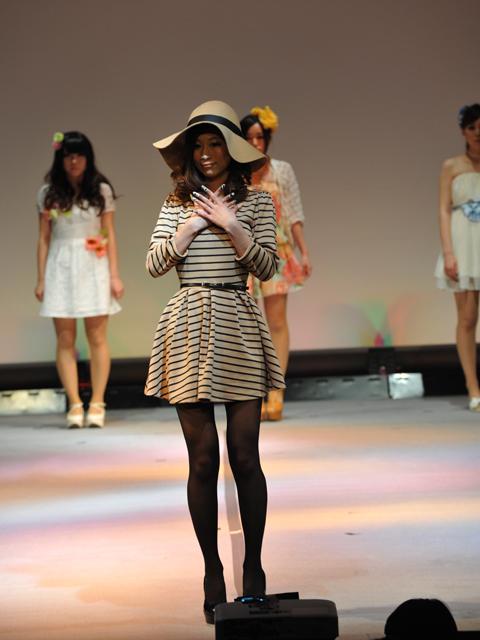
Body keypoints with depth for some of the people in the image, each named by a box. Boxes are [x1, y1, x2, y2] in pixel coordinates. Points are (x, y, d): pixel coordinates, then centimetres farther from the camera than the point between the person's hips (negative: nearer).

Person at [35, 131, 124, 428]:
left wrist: (114, 275, -1)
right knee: (65, 339, -1)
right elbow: (44, 238, 8)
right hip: (60, 267, 1)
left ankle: (97, 405, 1)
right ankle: (75, 405, 1)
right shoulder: (49, 193, 7)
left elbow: (109, 235, 4)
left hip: (93, 267, -1)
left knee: (97, 337, -2)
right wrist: (41, 279, 4)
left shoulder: (101, 190, 4)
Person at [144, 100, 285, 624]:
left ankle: (253, 569, 8)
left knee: (244, 456, -3)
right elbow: (154, 265, 2)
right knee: (202, 458, 1)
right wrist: (192, 224, -5)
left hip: (238, 330, -1)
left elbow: (267, 268, -1)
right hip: (190, 329, 1)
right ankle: (212, 573, 9)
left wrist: (230, 225, -8)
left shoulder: (255, 203, 7)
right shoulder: (177, 205, 11)